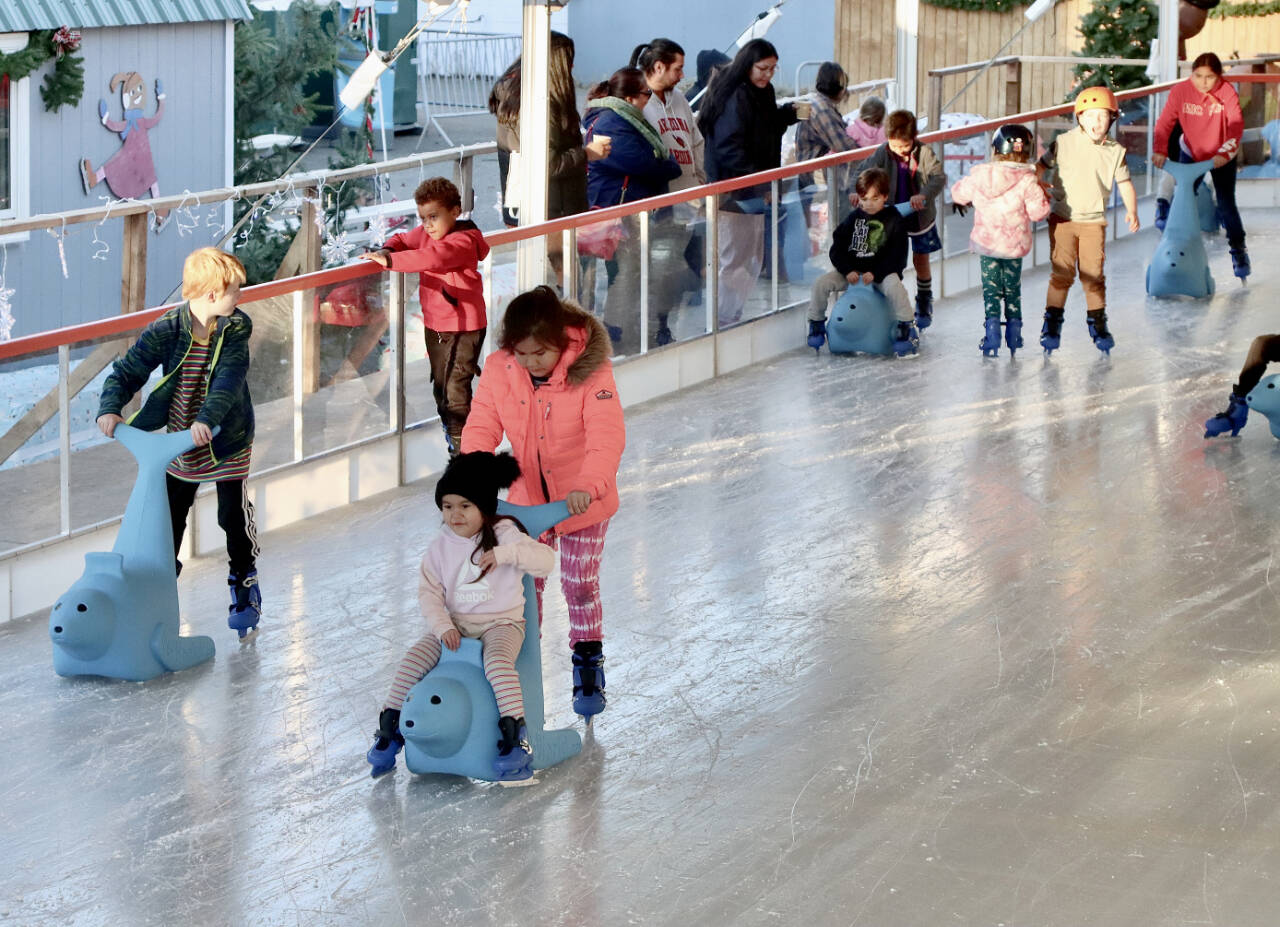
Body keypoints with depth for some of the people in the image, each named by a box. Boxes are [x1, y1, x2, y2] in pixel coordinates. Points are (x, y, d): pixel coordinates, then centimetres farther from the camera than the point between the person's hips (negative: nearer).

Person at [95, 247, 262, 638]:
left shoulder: (236, 330, -15)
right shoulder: (165, 331, -17)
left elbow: (229, 380, -28)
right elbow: (127, 372, -13)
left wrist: (207, 419, -44)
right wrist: (109, 409, -32)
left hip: (227, 443, 0)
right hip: (179, 443, 1)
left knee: (235, 517, 6)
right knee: (168, 519, 7)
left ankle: (245, 587, 27)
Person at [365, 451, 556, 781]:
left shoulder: (504, 534, -9)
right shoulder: (441, 547, 3)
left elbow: (545, 559, -19)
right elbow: (429, 592, 1)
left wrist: (504, 553, -33)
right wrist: (443, 627, -15)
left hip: (502, 623, -4)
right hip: (456, 623, 4)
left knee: (497, 662, -34)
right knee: (412, 661, -14)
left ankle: (515, 733, -29)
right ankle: (390, 727, 2)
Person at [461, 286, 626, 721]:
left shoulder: (590, 370, -26)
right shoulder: (499, 369, -15)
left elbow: (606, 436, -35)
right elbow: (482, 427, -15)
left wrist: (589, 485, -52)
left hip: (582, 502, -3)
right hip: (527, 500, 3)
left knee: (580, 586, 10)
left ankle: (588, 668, 30)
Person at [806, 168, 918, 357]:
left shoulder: (895, 220, -5)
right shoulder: (854, 217, 5)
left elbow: (897, 256, -10)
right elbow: (837, 248, 4)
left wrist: (875, 274, -21)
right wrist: (848, 271, -13)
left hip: (883, 272, -4)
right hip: (852, 272, 4)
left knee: (894, 286, -37)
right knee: (821, 283, -15)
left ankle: (906, 329, -24)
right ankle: (816, 325, 5)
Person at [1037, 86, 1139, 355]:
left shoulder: (1115, 152, 1)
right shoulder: (1064, 143, -4)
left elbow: (1124, 182, 7)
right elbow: (1043, 165, 5)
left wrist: (1131, 210, -5)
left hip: (1094, 222, 1)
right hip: (1063, 219, -1)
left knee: (1094, 273, 0)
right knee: (1061, 272, -3)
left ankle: (1098, 324, 14)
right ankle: (1052, 323, 6)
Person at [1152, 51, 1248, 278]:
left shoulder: (1227, 92, -22)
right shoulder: (1181, 91, -19)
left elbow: (1236, 124, -25)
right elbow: (1165, 122, -17)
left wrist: (1225, 153, -37)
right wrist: (1159, 150, -29)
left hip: (1221, 158, -1)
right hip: (1190, 153, 2)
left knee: (1226, 203, -2)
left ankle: (1238, 249, 10)